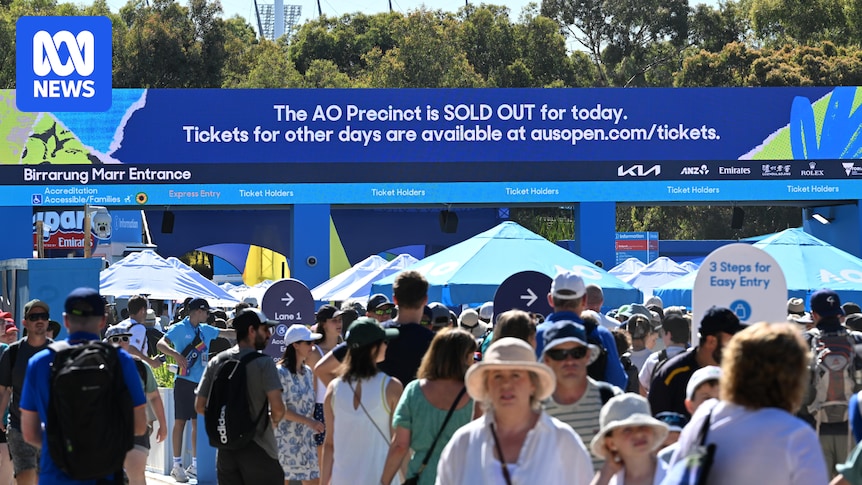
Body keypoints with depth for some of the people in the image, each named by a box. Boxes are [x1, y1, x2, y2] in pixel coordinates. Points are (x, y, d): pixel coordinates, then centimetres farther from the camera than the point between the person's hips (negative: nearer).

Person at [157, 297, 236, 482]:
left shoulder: (205, 330, 13)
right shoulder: (179, 328, -7)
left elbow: (226, 333, 26)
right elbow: (161, 344, -20)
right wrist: (176, 355, -36)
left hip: (201, 383, 7)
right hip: (185, 382, -7)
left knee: (198, 423, 9)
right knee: (180, 422, -4)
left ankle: (195, 465, 15)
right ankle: (177, 465, -1)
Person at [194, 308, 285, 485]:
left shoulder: (217, 361, 5)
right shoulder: (263, 362, -11)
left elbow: (200, 406, 5)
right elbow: (277, 407, -20)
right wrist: (274, 420, 1)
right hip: (257, 449, -5)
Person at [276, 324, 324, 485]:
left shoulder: (307, 372, 10)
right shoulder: (281, 372, -13)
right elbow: (280, 409, -17)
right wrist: (309, 421, -21)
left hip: (306, 439, 7)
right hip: (285, 438, -7)